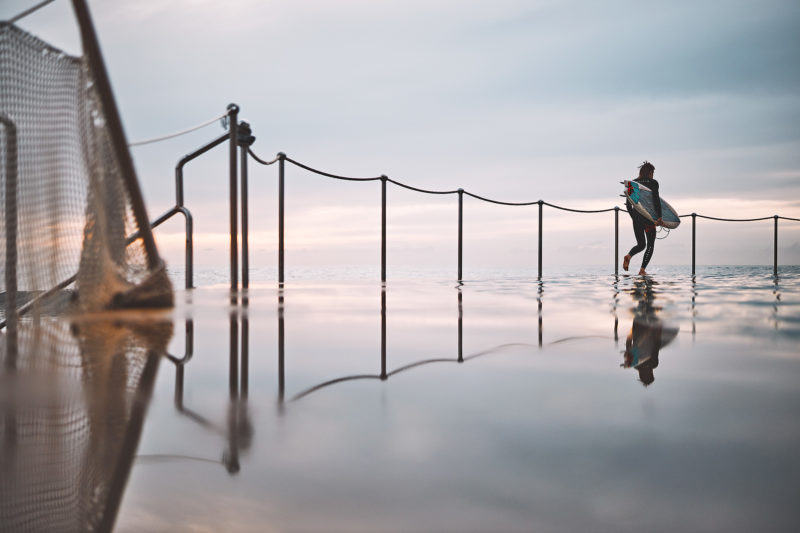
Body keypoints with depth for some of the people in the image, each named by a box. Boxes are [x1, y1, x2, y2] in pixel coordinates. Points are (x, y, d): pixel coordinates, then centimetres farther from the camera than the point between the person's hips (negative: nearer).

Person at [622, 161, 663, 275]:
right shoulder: (653, 183, -5)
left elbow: (628, 203, 10)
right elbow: (656, 200, -16)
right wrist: (659, 217, -16)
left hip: (636, 217, 4)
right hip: (649, 217, -4)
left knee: (641, 244, 16)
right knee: (650, 244, 9)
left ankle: (629, 255, -15)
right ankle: (642, 269, -4)